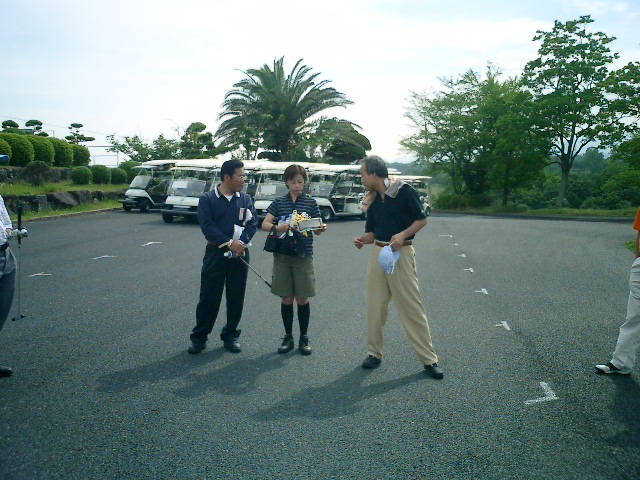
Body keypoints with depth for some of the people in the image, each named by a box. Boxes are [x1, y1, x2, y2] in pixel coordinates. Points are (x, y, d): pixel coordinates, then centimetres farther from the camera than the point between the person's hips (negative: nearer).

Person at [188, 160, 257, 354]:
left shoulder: (245, 199, 8)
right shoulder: (207, 199, -2)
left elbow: (252, 224, 2)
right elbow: (207, 226, -10)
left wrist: (241, 242, -15)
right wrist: (229, 243, -20)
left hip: (239, 253, 3)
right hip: (215, 253, -3)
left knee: (236, 297, 8)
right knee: (209, 296, 1)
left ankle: (230, 335, 23)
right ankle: (199, 337, 14)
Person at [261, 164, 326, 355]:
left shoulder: (310, 203, 4)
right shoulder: (278, 202, 7)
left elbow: (316, 230, 5)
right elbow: (264, 224, 1)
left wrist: (321, 229, -18)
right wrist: (278, 227, -19)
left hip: (303, 256, -1)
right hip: (282, 256, 1)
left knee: (302, 299, 2)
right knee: (286, 299, 6)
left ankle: (304, 338, 16)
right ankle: (288, 337, 19)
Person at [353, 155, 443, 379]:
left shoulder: (404, 191, -7)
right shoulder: (372, 201, 11)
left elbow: (422, 219, -4)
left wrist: (403, 235, -19)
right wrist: (362, 240, -5)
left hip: (401, 253, -6)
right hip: (378, 253, 6)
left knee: (412, 307, -3)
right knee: (374, 307, 8)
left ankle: (429, 359, 7)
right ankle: (374, 353, 22)